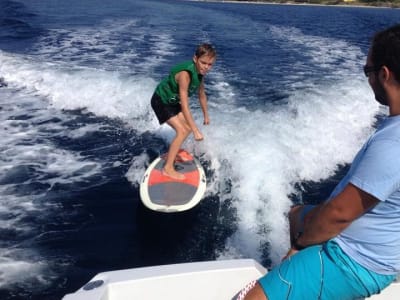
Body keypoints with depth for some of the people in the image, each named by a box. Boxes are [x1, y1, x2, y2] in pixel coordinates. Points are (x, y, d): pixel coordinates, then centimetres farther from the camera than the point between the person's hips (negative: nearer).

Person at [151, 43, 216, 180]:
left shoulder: (200, 71, -9)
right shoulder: (185, 74, -35)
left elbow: (202, 94, 7)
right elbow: (185, 105, -38)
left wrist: (206, 115, 15)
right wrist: (196, 131, -38)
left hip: (173, 101, 9)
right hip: (161, 101, -9)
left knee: (188, 128, 12)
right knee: (182, 131, -17)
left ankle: (172, 153, 32)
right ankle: (168, 168, -10)